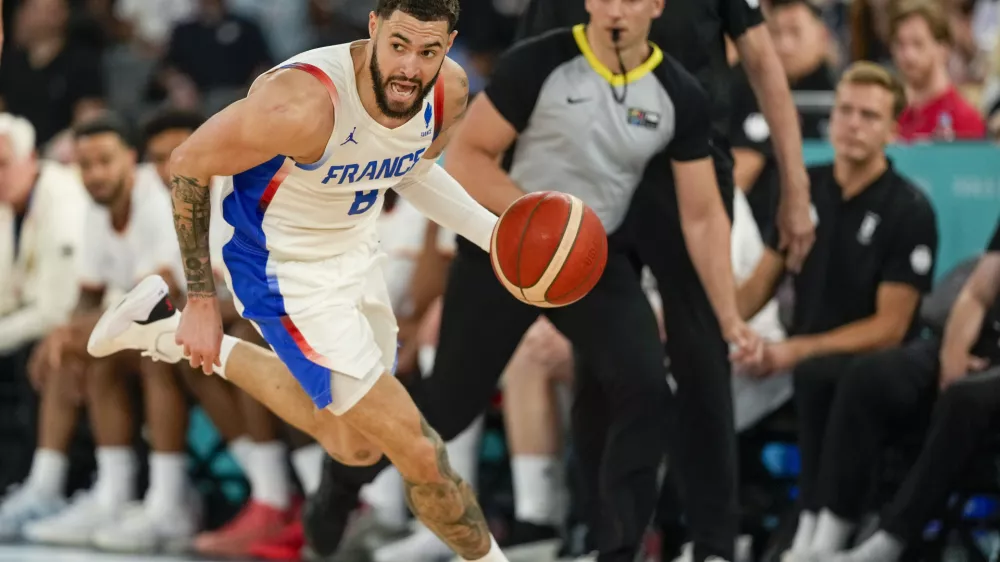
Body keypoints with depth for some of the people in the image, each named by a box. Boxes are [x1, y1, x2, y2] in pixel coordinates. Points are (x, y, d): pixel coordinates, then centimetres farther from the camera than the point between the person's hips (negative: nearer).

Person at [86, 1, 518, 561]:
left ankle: (170, 331, 35)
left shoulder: (450, 91, -15)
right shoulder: (304, 104, -36)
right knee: (418, 452, -9)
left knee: (356, 445, 26)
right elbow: (188, 165, -23)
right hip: (289, 276, -8)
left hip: (355, 252, 8)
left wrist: (492, 233, -5)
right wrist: (203, 302, -18)